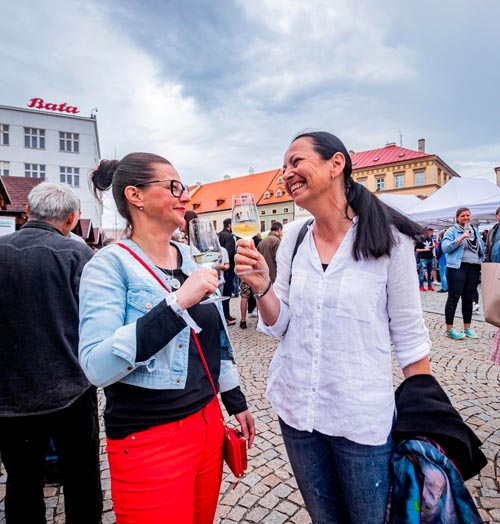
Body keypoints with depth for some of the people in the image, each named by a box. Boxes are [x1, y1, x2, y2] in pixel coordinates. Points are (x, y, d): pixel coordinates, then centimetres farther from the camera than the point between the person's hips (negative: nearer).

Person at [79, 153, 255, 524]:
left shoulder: (191, 258, 5)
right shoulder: (110, 264, -14)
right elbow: (97, 367, -26)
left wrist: (237, 403, 15)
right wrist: (178, 302, -32)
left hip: (207, 422, 6)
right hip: (147, 439, -6)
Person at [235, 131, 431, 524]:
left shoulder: (389, 239, -12)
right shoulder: (294, 239, -1)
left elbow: (409, 336, -6)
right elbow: (278, 325, 1)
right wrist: (261, 285, -17)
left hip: (363, 416, -3)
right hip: (295, 409, 4)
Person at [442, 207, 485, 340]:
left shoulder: (475, 230, 16)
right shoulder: (452, 230, -1)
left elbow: (482, 248, 20)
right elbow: (445, 247, -13)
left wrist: (482, 262, 9)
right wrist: (461, 238, -20)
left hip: (474, 268, 6)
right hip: (458, 267, -6)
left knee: (469, 298, 10)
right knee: (454, 298, -5)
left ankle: (467, 328, 19)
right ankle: (449, 329, 0)